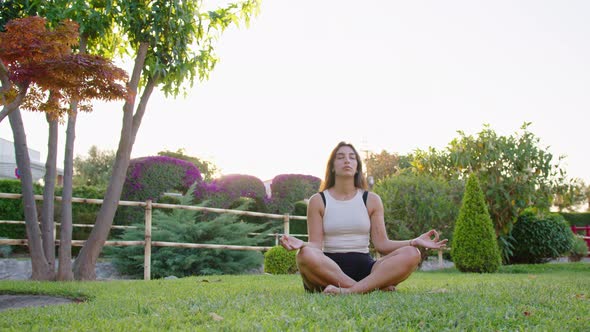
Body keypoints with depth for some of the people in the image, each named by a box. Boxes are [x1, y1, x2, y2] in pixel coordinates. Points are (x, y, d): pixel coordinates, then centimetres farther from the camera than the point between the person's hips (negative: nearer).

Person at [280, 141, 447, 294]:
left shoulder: (371, 200, 12)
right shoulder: (318, 201, 7)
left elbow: (381, 244, 5)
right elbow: (316, 244, -1)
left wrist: (415, 242, -10)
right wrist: (301, 244, -25)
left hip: (363, 267, 3)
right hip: (328, 267, -2)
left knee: (411, 254, -23)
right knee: (305, 255, -38)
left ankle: (349, 291, -38)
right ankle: (375, 287, -33)